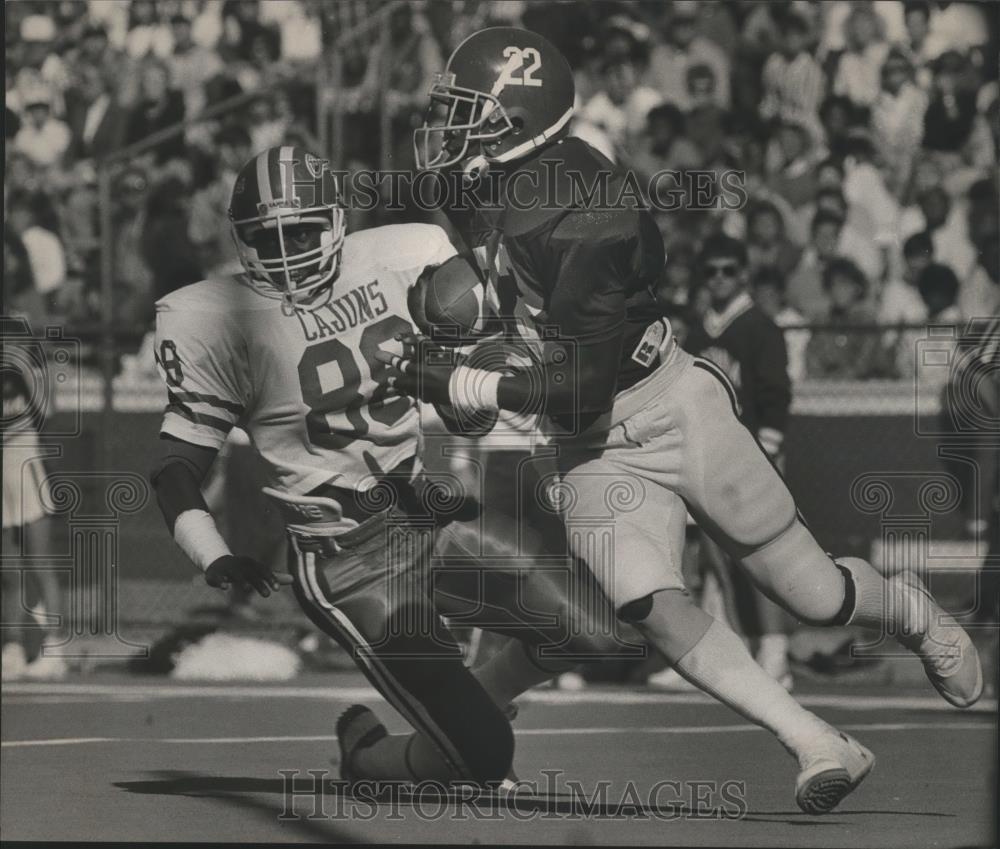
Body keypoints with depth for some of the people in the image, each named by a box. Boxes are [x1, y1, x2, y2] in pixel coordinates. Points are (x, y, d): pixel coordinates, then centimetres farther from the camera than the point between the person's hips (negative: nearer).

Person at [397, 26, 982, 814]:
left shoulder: (585, 217, -28)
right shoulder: (489, 183, -4)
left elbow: (579, 385, -26)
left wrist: (451, 382, -26)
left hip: (671, 412, -6)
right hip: (594, 452, 6)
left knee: (815, 594, 4)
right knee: (652, 608, -18)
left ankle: (911, 610, 40)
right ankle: (823, 749, -14)